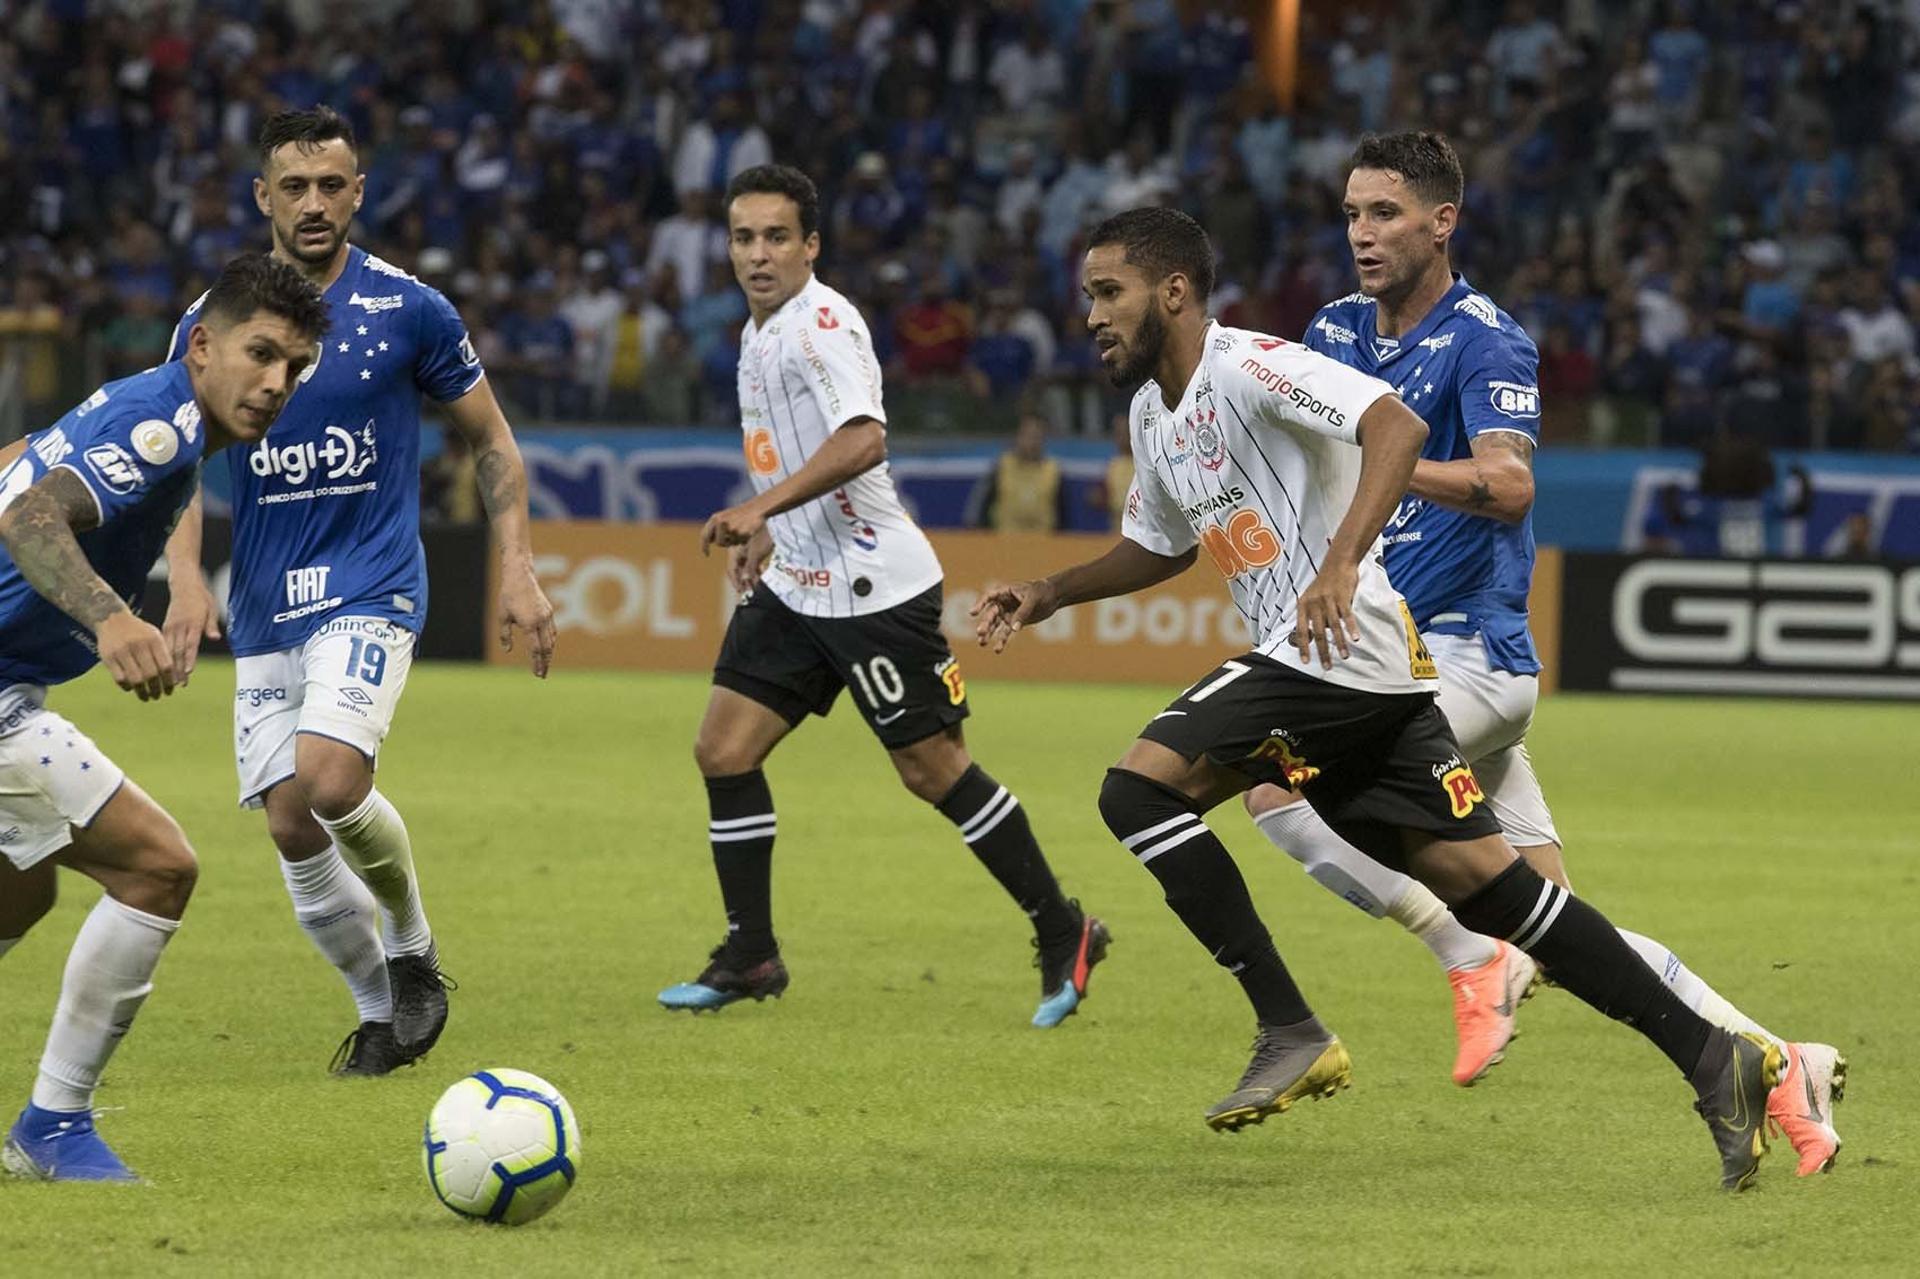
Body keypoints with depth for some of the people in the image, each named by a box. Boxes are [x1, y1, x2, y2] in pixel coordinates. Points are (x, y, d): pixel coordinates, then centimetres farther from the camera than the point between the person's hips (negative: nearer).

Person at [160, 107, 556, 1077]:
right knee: (289, 826, 0)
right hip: (263, 612, 4)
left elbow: (490, 440, 8)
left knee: (329, 781, -24)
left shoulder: (409, 310, -2)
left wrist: (517, 569, -1)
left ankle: (412, 948, 2)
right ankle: (381, 1010, 19)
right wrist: (188, 582, -12)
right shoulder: (212, 321, 2)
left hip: (372, 590, -4)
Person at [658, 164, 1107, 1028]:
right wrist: (770, 532, 27)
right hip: (796, 585, 9)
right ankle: (750, 956, 8)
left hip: (873, 588, -9)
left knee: (934, 771, -4)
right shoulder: (761, 332, 13)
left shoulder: (820, 324, -16)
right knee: (723, 750, 0)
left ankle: (1063, 935, 8)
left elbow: (862, 439, -31)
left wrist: (762, 507, -35)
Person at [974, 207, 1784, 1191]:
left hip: (1341, 653, -9)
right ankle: (1708, 1055, 2)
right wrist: (1048, 594, 27)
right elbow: (1159, 547, 38)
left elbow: (1396, 425, -24)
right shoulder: (1153, 413, 20)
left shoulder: (1246, 367, -10)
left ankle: (1291, 1033, -14)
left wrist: (1341, 562, -33)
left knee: (1141, 786, -14)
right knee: (1476, 877, 4)